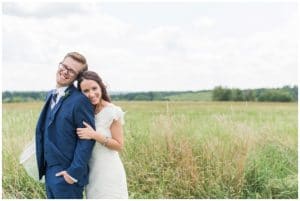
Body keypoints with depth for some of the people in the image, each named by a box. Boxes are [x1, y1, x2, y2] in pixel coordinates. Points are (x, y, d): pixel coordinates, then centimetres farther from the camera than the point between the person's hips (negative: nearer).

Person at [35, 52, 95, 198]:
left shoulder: (80, 100, -17)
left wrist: (74, 172, -20)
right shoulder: (51, 95, 9)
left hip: (66, 174, -8)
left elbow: (87, 138, -19)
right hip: (49, 170, 8)